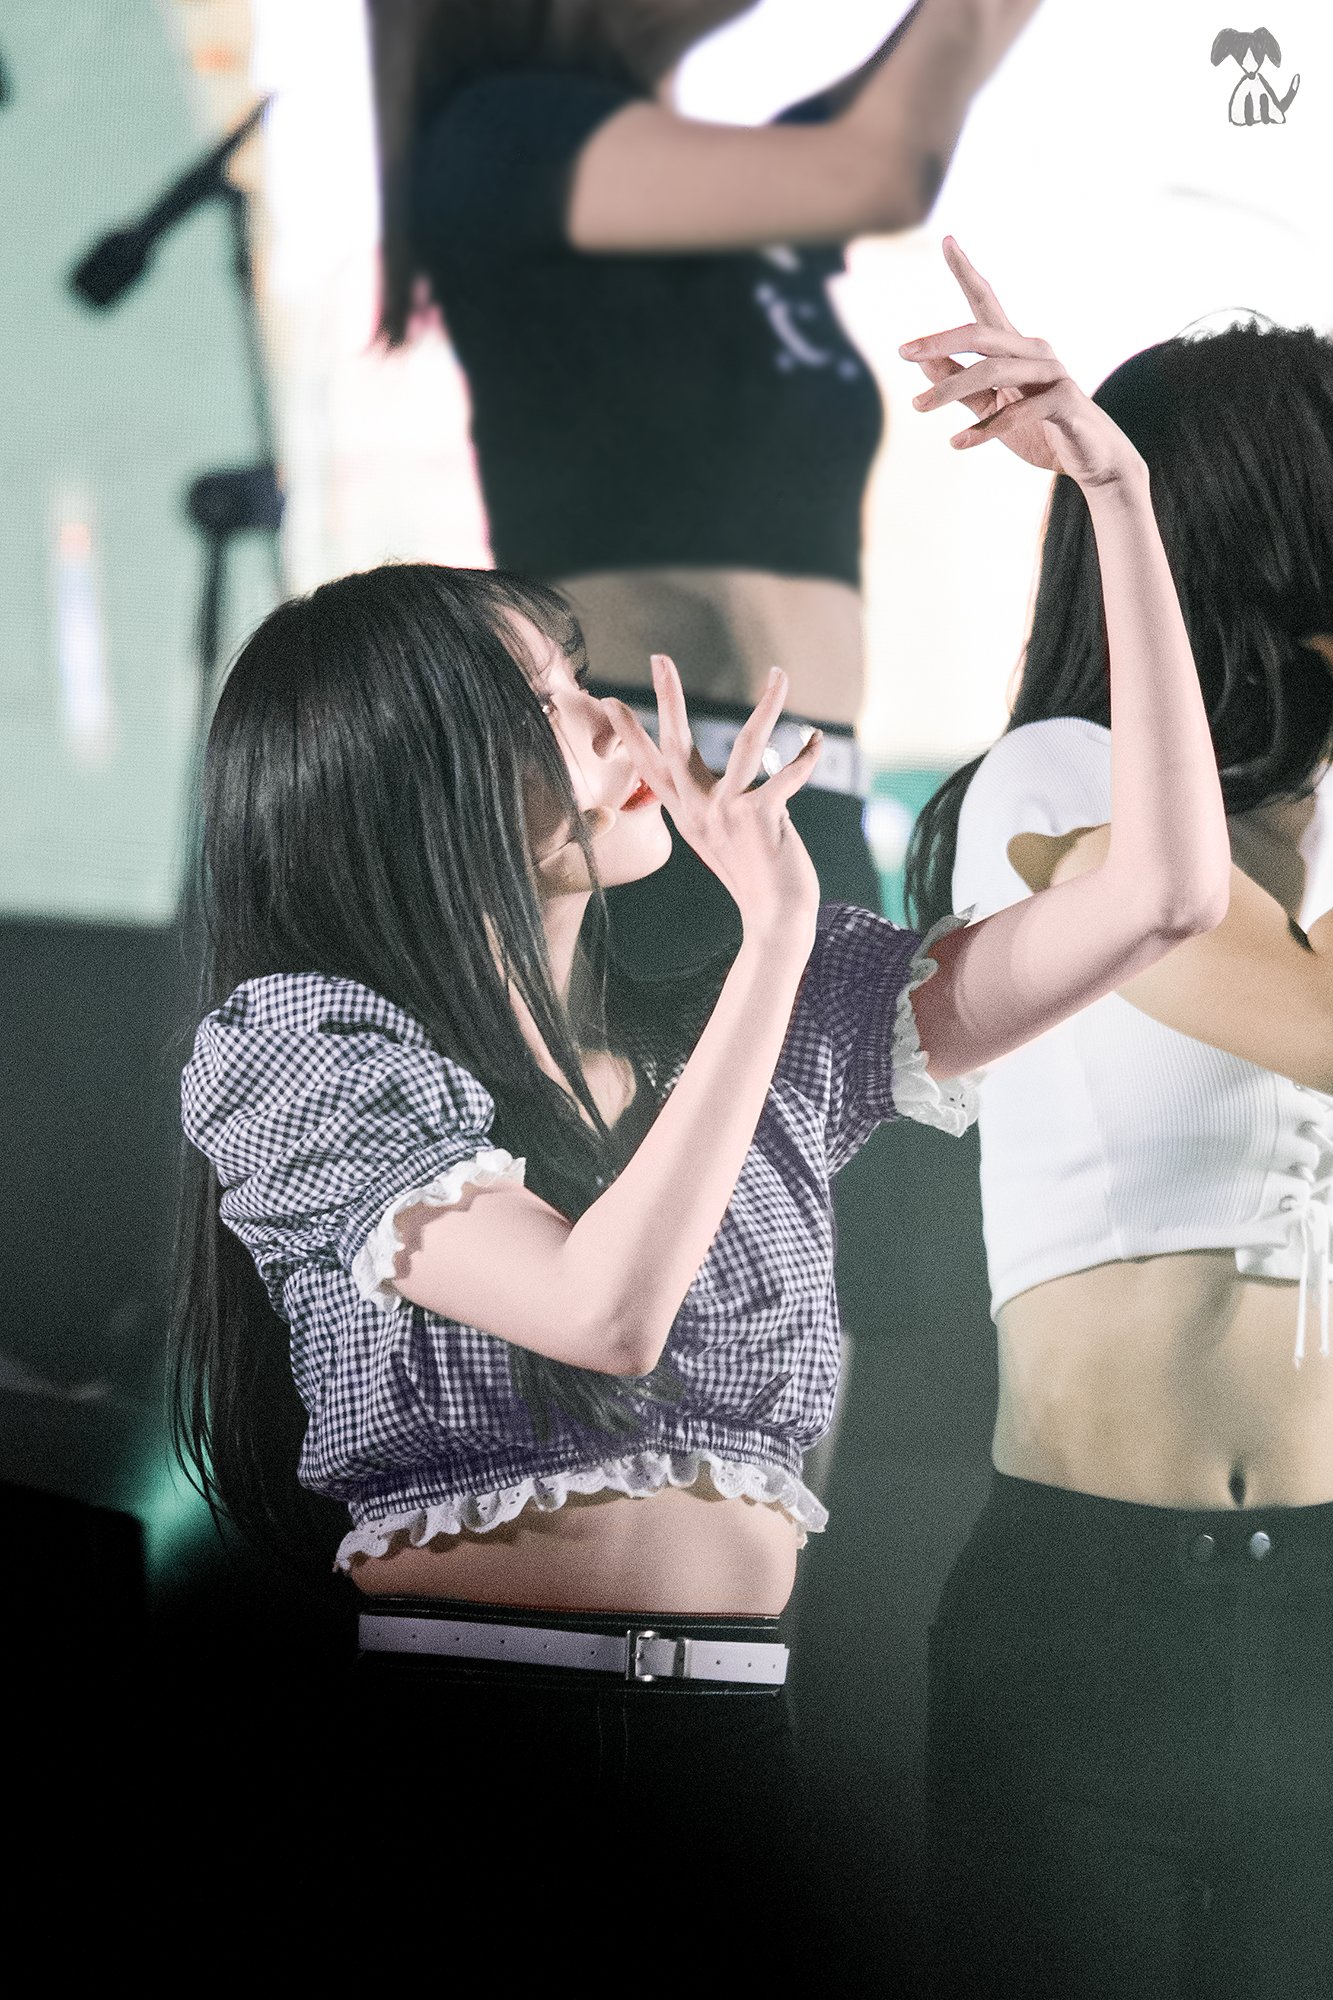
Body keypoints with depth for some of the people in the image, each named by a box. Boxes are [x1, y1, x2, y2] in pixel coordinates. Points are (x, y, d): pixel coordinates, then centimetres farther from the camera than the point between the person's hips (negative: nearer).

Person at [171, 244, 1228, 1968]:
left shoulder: (736, 1030, 13)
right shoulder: (295, 1048, -2)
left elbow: (1162, 890, 9)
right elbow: (610, 1307, -17)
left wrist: (1115, 490, 7)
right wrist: (779, 933, -10)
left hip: (732, 1767, 5)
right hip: (447, 1762, -4)